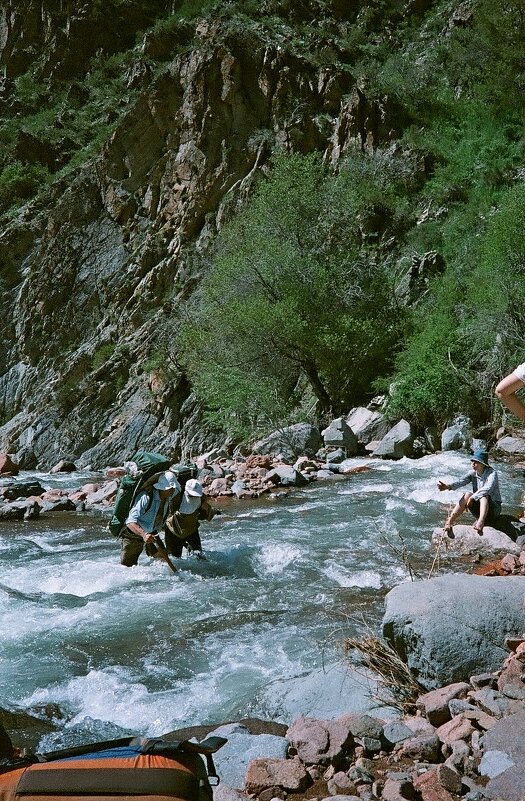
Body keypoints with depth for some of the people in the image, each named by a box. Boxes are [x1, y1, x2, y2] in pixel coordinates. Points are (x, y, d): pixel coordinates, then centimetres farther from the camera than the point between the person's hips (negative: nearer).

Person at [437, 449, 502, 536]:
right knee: (467, 495, -25)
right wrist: (448, 486, -38)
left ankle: (481, 522, -55)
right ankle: (449, 522, -33)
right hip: (478, 508, 4)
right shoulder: (473, 473, 0)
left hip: (494, 508, -4)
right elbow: (461, 481, -19)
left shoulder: (492, 474, -15)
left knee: (484, 495, -34)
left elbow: (487, 489, -35)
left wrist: (472, 498, -40)